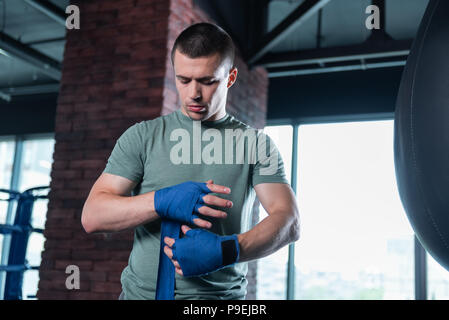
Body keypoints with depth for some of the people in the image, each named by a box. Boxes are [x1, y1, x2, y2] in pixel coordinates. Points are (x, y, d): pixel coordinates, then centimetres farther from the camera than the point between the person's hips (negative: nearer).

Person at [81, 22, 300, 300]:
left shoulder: (256, 144, 5)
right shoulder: (142, 136, 6)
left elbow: (289, 223, -6)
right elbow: (92, 217, -1)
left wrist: (225, 251, -22)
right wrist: (163, 201, -16)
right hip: (142, 291, 1)